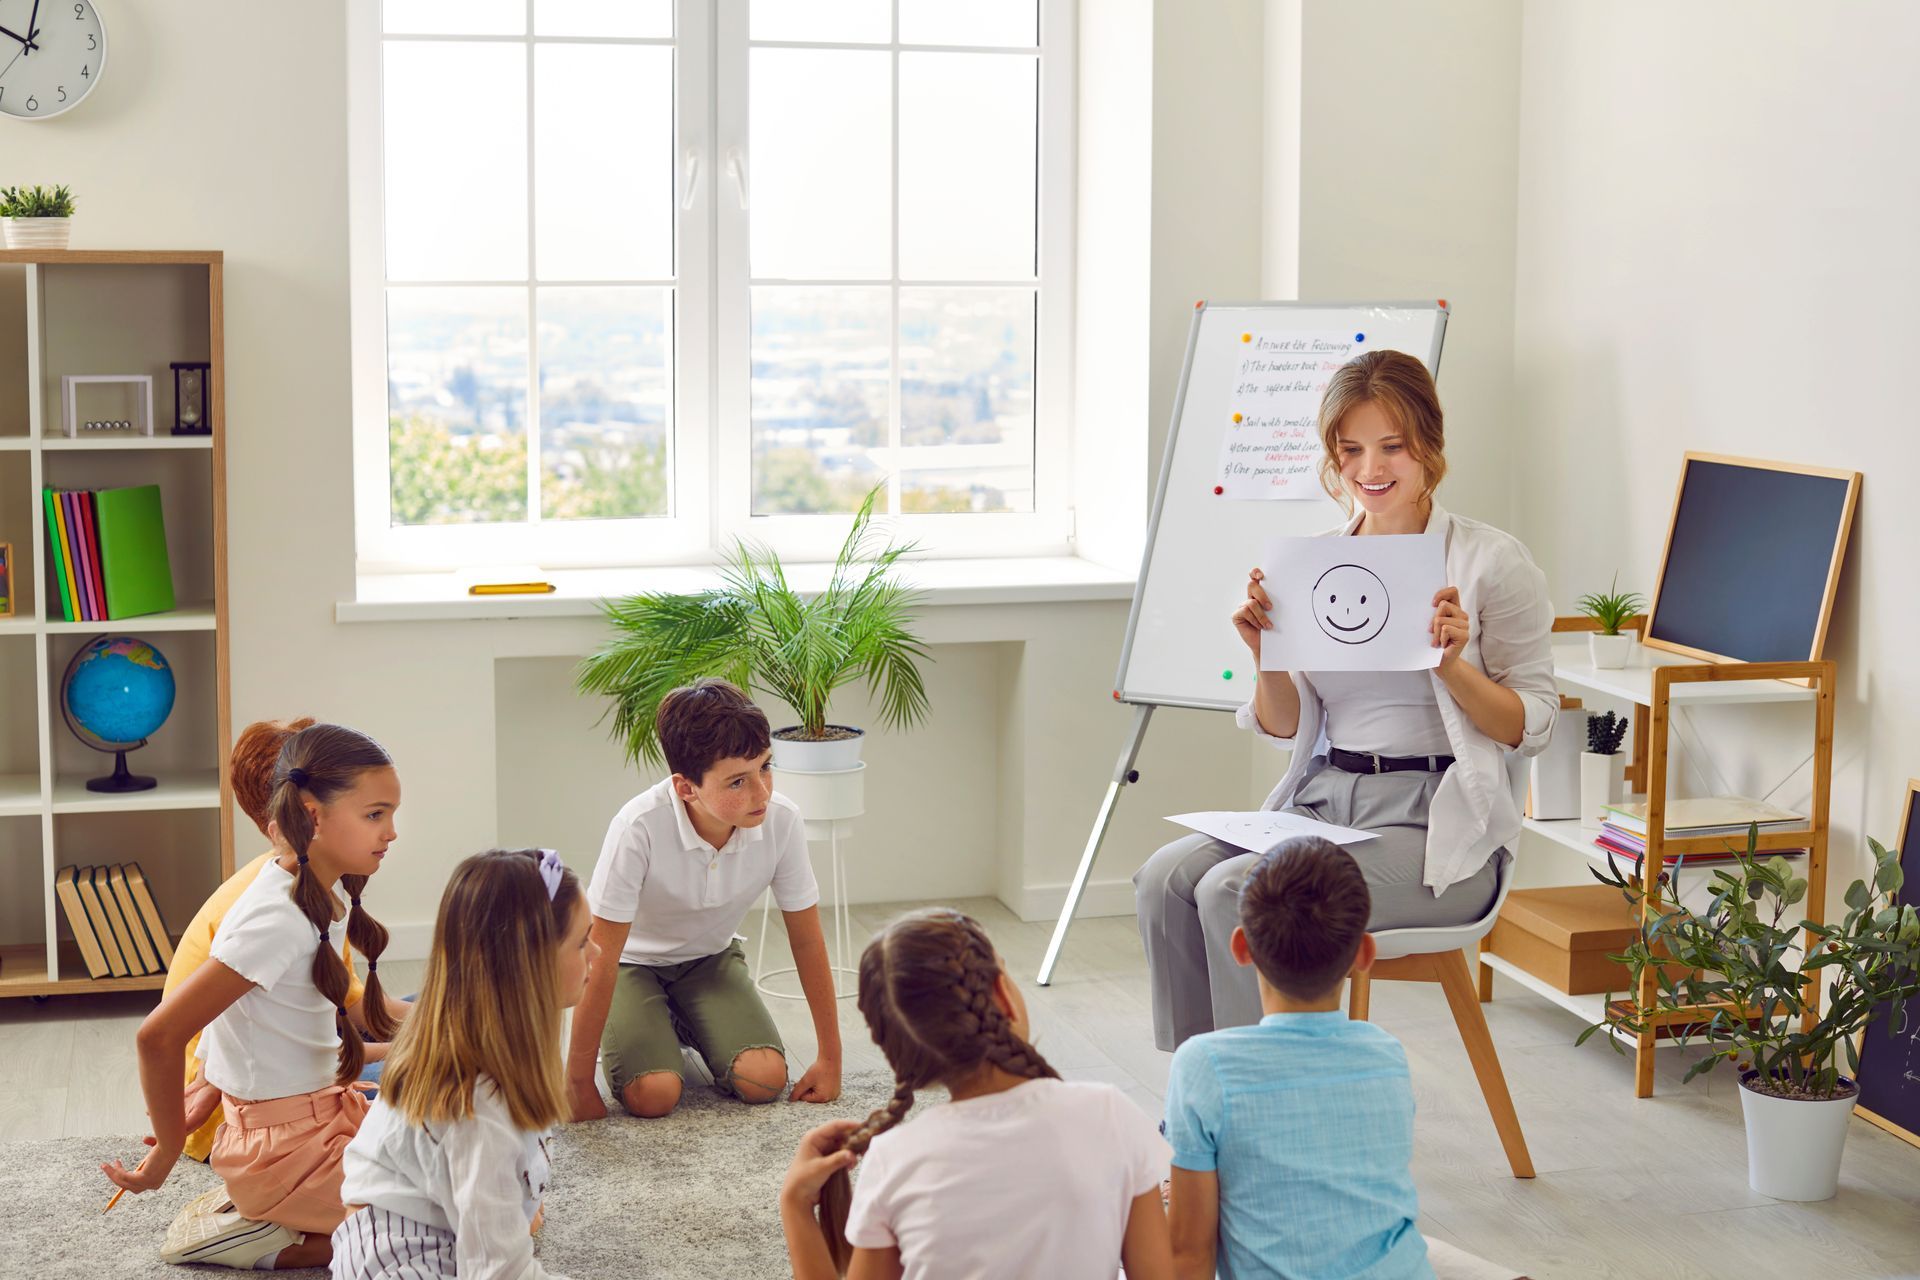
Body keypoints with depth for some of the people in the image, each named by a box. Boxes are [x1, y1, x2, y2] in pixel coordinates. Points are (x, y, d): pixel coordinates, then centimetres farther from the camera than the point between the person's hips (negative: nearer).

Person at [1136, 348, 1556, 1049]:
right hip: (1321, 799, 5)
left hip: (1434, 821, -5)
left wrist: (1453, 663, -17)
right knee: (1166, 877, -20)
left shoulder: (1492, 560, -1)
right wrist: (1266, 653, -4)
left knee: (1234, 891, -26)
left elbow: (1532, 727, -1)